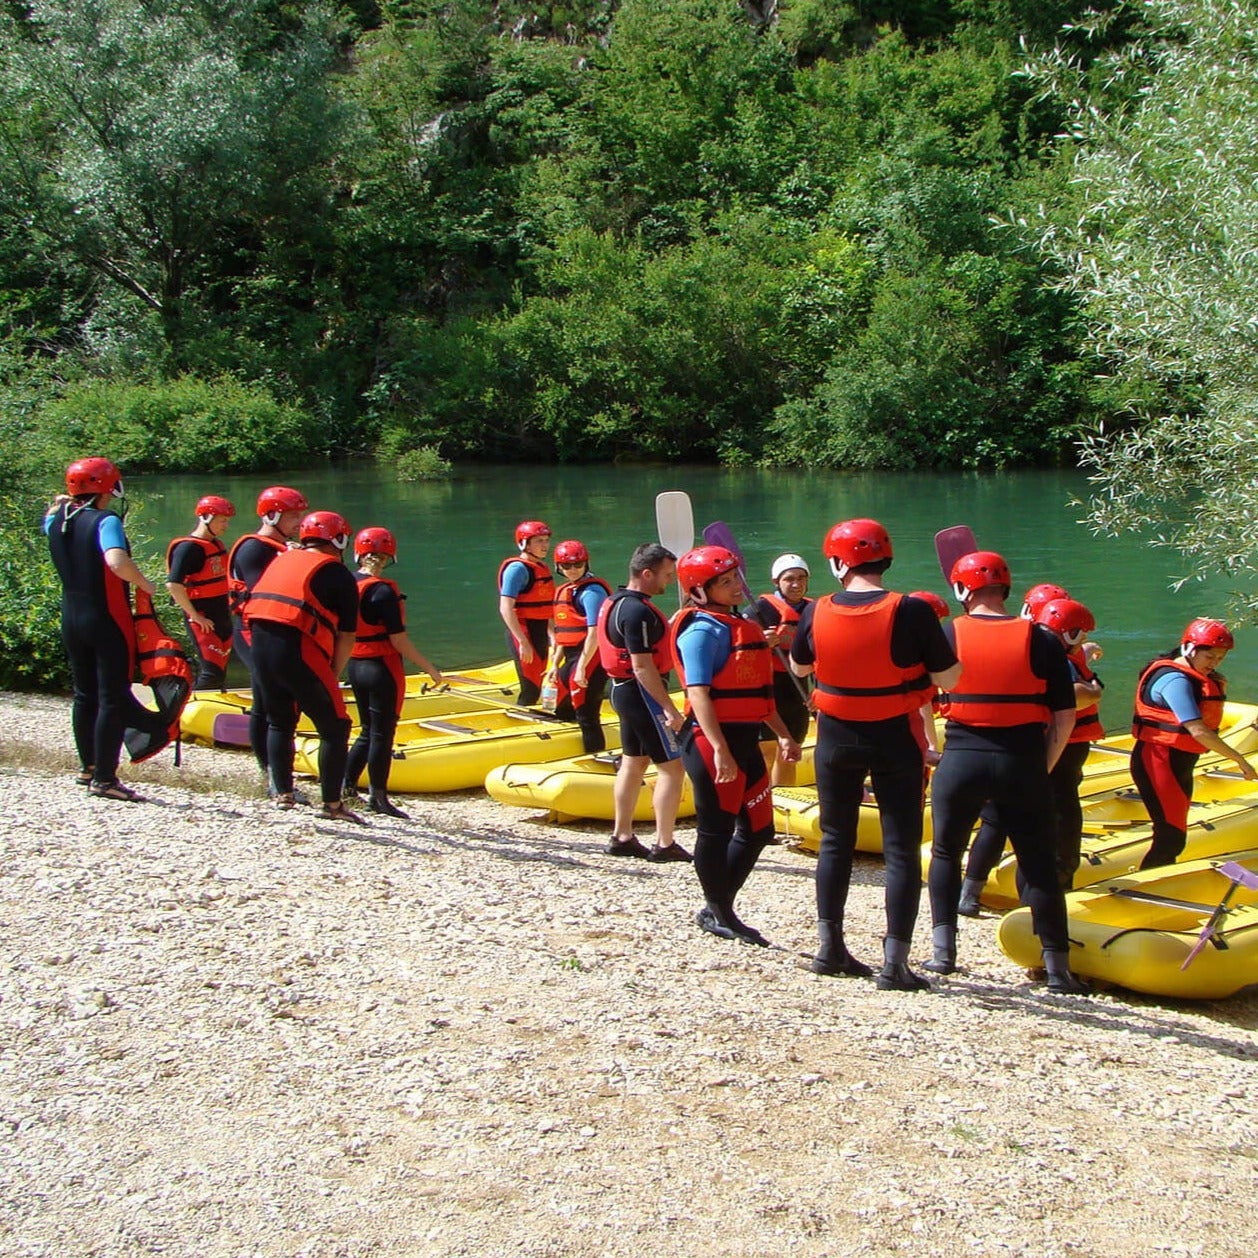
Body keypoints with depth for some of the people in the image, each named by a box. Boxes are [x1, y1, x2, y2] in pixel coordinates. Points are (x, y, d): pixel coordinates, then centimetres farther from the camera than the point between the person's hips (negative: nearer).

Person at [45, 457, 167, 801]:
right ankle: (104, 779, -3)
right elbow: (117, 561, -33)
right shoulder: (105, 522, -16)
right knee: (113, 699, -2)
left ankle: (87, 766, 30)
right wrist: (144, 584, -19)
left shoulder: (57, 522, 5)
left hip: (71, 620, 7)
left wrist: (60, 504, 21)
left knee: (85, 695, 19)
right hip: (107, 621, -7)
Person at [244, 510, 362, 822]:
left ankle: (283, 793, 21)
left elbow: (256, 604, 24)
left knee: (279, 722, 22)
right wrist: (332, 676, 11)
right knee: (335, 728, 4)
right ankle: (332, 804, 4)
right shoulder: (339, 576, 4)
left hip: (260, 645, 6)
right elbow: (346, 638, 3)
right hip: (299, 651, -6)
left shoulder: (281, 560, 22)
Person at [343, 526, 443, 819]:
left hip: (355, 666, 7)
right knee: (382, 734, 1)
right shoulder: (383, 591, -17)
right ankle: (378, 798, 6)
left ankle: (347, 786, 18)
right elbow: (399, 641, -17)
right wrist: (429, 668, -10)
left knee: (367, 731, 19)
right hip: (383, 668, -7)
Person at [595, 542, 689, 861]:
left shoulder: (616, 602, 10)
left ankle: (622, 837, 22)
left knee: (633, 762, 17)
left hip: (623, 691, 10)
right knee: (671, 766, -5)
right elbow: (643, 667, -25)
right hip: (643, 693, -10)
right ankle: (664, 844, -3)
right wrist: (670, 709, -24)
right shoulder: (638, 612, -21)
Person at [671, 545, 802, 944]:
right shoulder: (702, 629, -13)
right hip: (711, 741, -10)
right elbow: (698, 693, -21)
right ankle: (718, 912, 15)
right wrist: (720, 751, -27)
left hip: (745, 739, 10)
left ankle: (718, 909, 24)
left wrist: (782, 734, 22)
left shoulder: (741, 625, 16)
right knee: (716, 829, 1)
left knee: (758, 829, 13)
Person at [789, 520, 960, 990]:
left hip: (836, 738, 3)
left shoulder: (817, 613, -7)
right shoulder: (911, 612, -16)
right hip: (895, 740, -3)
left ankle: (830, 948, 21)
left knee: (836, 840, 17)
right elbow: (947, 678, -12)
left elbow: (799, 667, 11)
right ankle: (895, 963, 0)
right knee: (901, 849, 3)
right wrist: (939, 637, 7)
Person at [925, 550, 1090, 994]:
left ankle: (943, 951, 13)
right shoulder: (1042, 640, 1)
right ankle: (1057, 966, 5)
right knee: (1038, 865, 8)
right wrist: (1042, 768, 10)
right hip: (1022, 764, 0)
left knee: (945, 853, 18)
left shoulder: (946, 635, 0)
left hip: (961, 761, 0)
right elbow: (1065, 717, 1)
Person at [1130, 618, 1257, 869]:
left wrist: (1218, 687, -3)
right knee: (1171, 838, -15)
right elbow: (1197, 730, -26)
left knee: (1174, 836, 14)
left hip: (1179, 764, 11)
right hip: (1159, 763, -11)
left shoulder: (1194, 677, 13)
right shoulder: (1175, 680, -19)